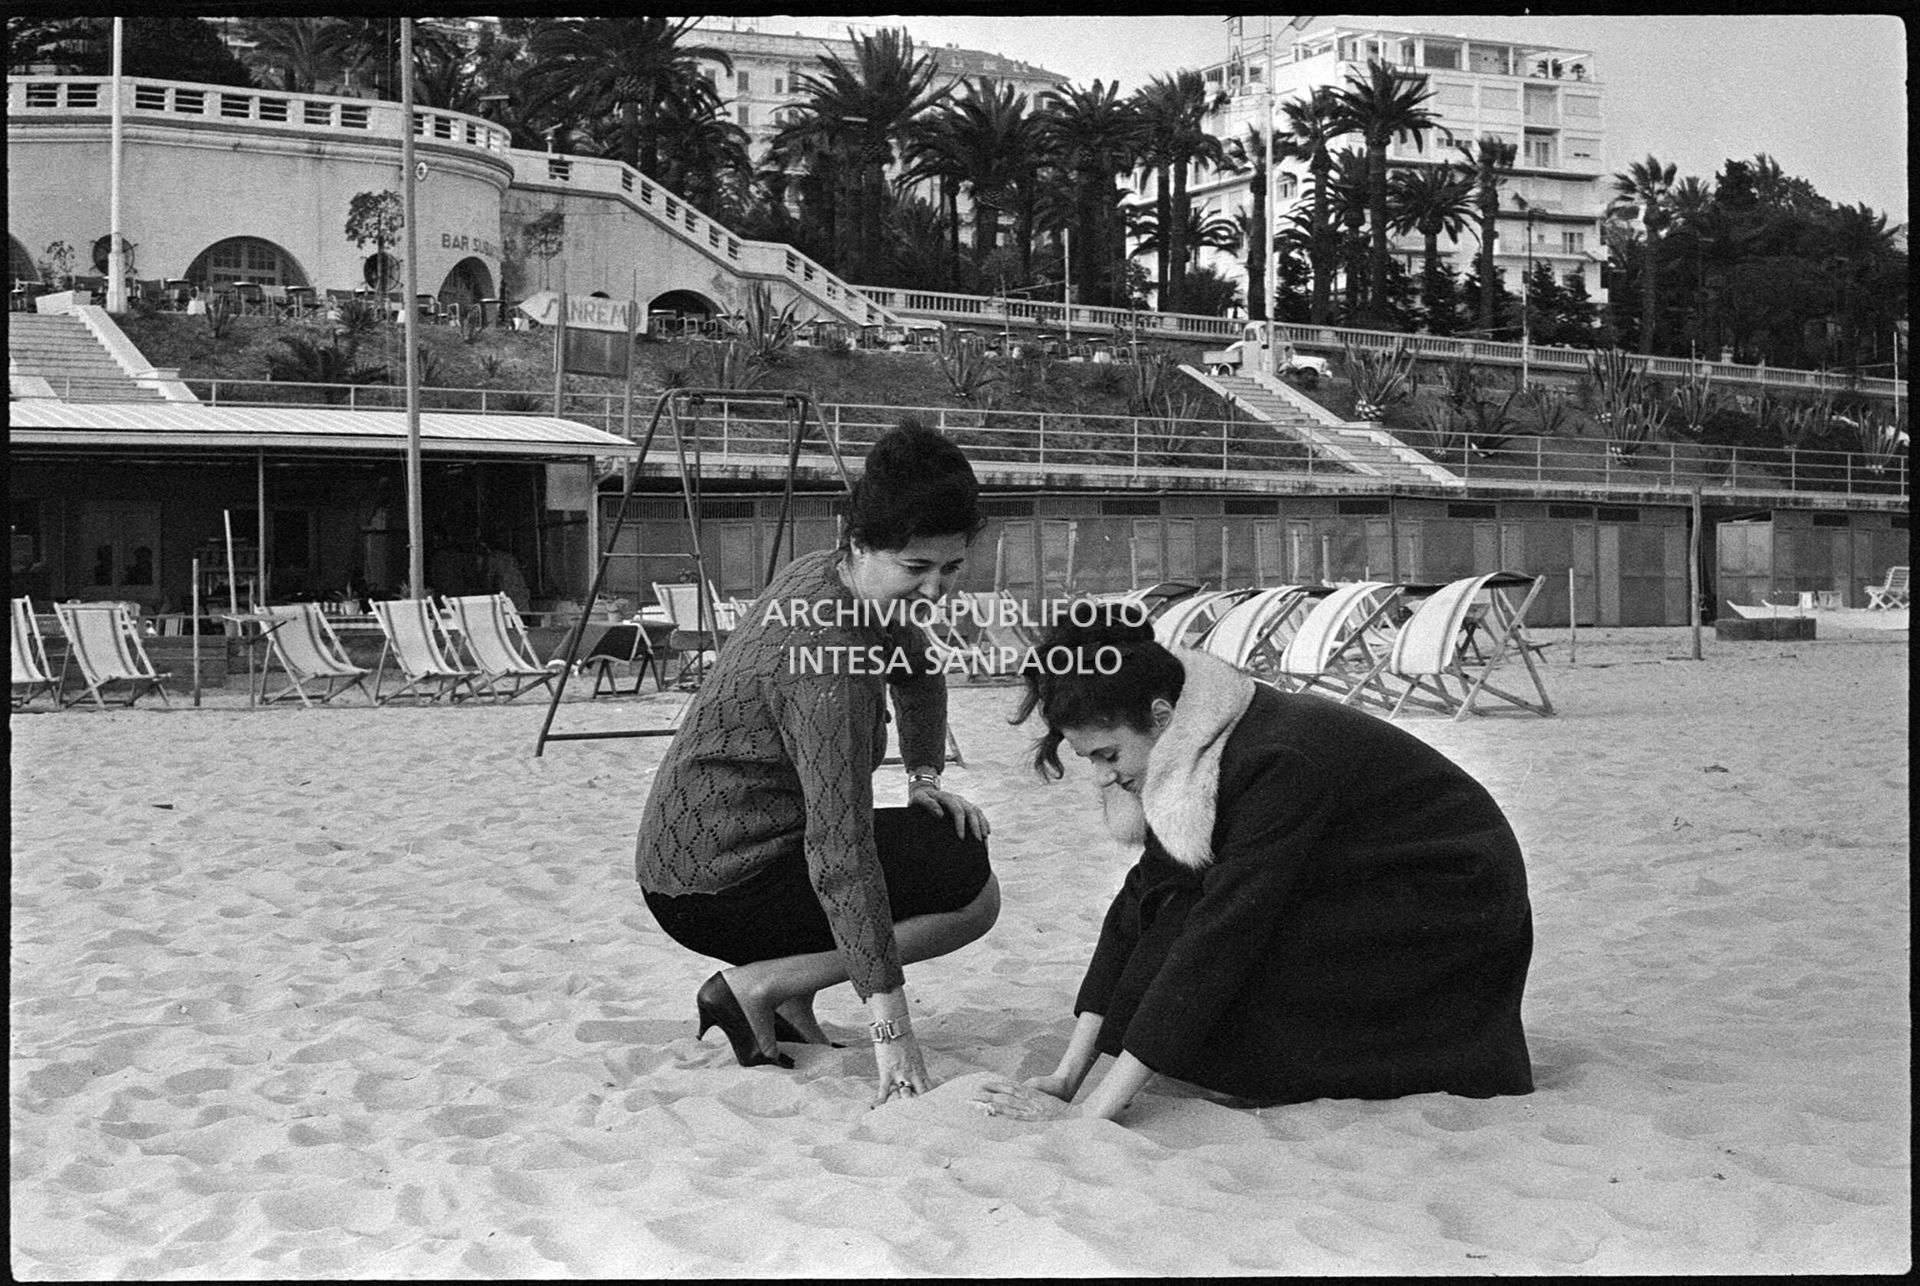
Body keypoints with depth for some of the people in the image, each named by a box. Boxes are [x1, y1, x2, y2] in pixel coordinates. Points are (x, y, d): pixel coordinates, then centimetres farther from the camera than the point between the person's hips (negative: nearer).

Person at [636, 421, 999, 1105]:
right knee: (974, 890, -10)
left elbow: (919, 668, 25)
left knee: (950, 836, 18)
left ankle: (786, 999, 10)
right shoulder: (825, 652, -28)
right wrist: (890, 1022, -33)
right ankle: (755, 986, -8)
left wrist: (925, 779, 13)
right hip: (713, 890, -9)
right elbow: (838, 849, -33)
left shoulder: (820, 573, 2)